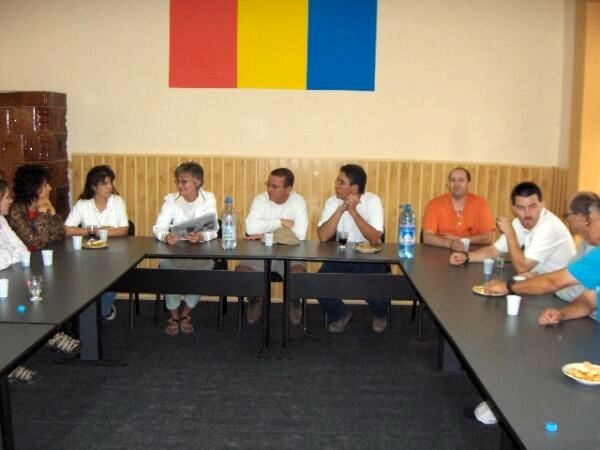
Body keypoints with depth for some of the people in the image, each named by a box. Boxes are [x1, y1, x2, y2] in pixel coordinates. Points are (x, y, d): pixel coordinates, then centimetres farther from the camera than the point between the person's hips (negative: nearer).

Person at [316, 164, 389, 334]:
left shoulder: (372, 201, -12)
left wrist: (353, 211, -28)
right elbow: (323, 236, -18)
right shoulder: (333, 202, -5)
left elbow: (375, 238, -22)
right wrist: (341, 209, -25)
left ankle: (380, 314, 15)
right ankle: (340, 314, 10)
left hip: (368, 258, -2)